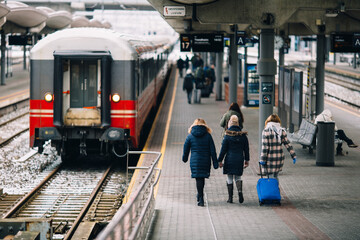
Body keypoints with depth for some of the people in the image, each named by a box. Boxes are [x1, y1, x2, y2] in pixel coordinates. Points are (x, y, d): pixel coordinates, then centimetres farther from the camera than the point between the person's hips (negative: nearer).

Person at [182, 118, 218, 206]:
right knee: (202, 178, 18)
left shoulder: (190, 136, -2)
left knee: (198, 178, 1)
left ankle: (201, 199, -6)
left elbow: (186, 149, 6)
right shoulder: (208, 136, -1)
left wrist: (184, 158, 24)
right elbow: (212, 150, -2)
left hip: (195, 161, -1)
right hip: (206, 161, 1)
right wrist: (215, 163, 2)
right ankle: (200, 195, 33)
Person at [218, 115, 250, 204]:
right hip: (240, 160, 3)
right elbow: (246, 149, 8)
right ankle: (240, 191, -11)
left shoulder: (227, 136, -10)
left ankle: (230, 197, 8)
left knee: (230, 178, 6)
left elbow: (223, 149, -7)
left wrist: (220, 160, 0)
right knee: (238, 177, 16)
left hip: (230, 159, -3)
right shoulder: (243, 135, 1)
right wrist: (246, 160, 18)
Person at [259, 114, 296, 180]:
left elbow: (264, 146, -11)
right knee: (275, 176, 16)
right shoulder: (282, 131, 4)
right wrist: (293, 155, 9)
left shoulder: (266, 131, -9)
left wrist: (262, 159, -8)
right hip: (280, 157, 5)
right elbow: (287, 144, 5)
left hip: (270, 158, -5)